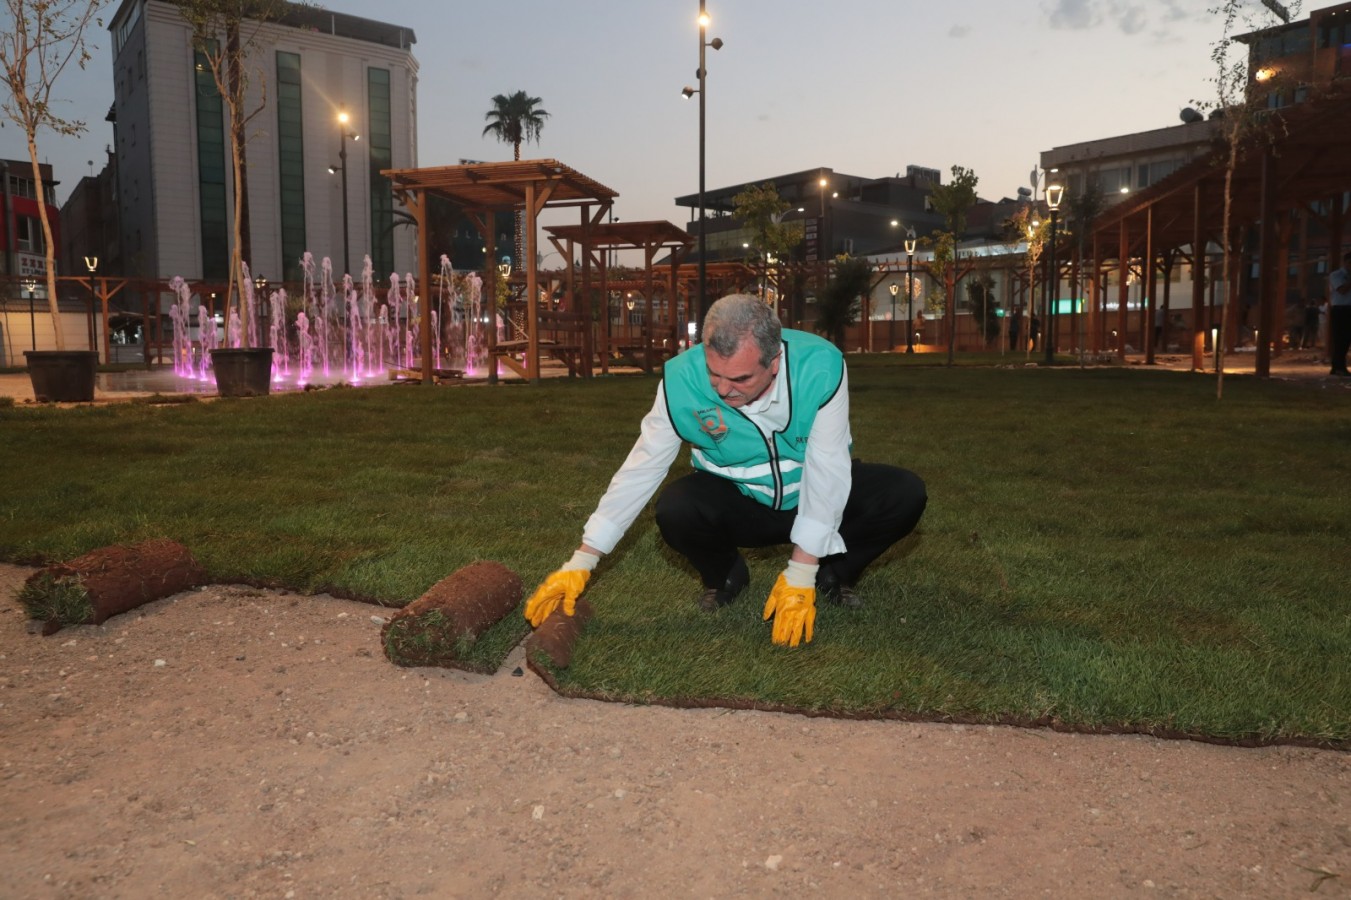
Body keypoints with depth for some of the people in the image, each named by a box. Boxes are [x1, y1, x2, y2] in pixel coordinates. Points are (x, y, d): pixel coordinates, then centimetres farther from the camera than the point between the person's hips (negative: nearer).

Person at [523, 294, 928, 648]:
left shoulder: (821, 366, -29)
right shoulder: (682, 380, -26)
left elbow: (826, 469, -26)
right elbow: (640, 469, -19)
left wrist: (800, 574, -27)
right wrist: (582, 562, -19)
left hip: (814, 497, 1)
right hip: (737, 502, 0)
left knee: (905, 495, -23)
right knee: (675, 511, -31)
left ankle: (832, 574, 6)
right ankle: (725, 577, 4)